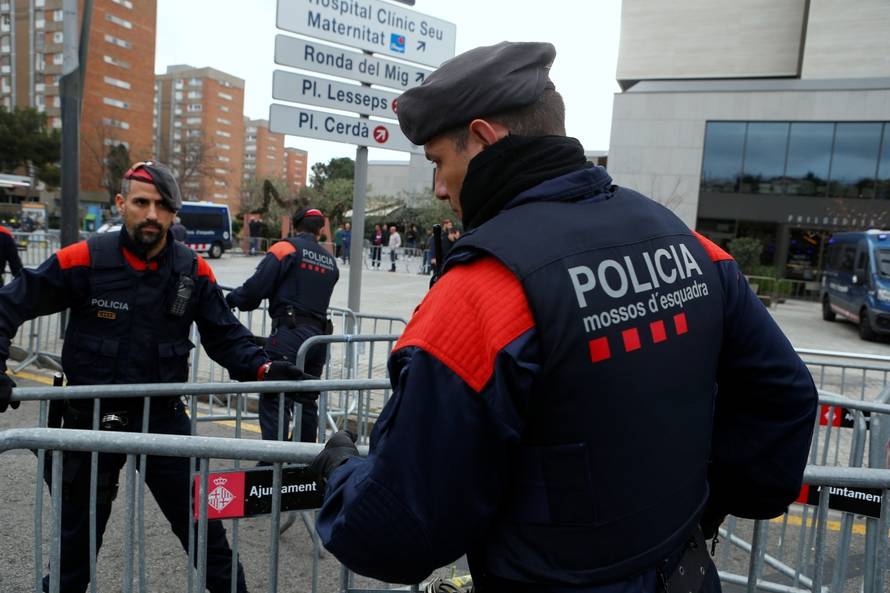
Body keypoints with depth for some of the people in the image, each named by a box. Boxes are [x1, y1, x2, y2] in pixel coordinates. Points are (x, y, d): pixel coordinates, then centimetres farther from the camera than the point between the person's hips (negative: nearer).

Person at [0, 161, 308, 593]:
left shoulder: (193, 270, -6)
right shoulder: (84, 260, -12)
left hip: (163, 416, 1)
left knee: (203, 525, 8)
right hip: (92, 418, -1)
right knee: (77, 537, 19)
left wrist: (262, 368, -16)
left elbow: (225, 335, -1)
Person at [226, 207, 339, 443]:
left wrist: (230, 300, 8)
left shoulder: (286, 248, -2)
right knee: (307, 401, 16)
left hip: (290, 334, -7)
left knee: (273, 399, -5)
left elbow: (257, 287, -9)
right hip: (320, 335, 7)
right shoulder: (330, 261, 17)